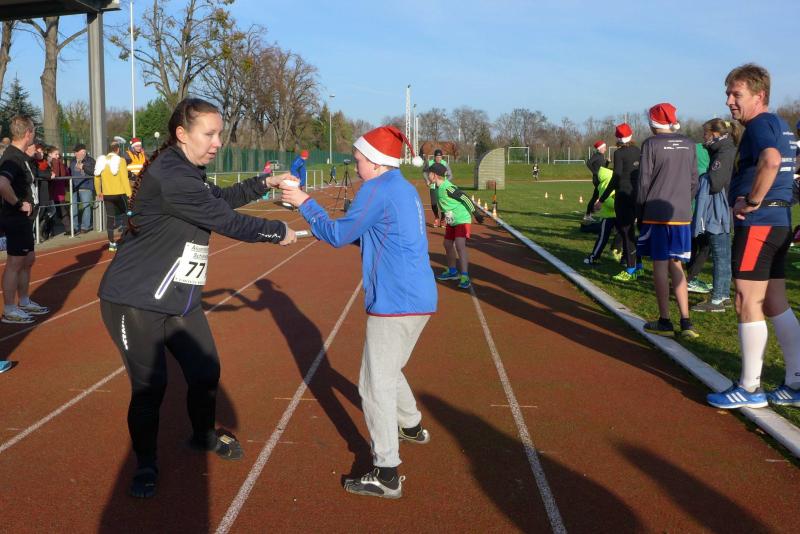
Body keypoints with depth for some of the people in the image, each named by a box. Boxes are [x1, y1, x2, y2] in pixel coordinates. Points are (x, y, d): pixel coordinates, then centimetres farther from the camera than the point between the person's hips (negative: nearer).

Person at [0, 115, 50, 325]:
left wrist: (29, 156, 12)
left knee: (28, 259, 19)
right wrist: (18, 203, -24)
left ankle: (24, 302, 32)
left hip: (23, 218, 10)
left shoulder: (19, 155, 9)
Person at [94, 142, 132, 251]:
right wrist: (129, 193, -11)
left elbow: (97, 178, 11)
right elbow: (124, 178, -14)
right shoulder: (120, 161, -8)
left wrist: (99, 193, 22)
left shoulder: (102, 161, 7)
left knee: (110, 218, 7)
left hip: (107, 195, 4)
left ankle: (111, 243, 9)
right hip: (120, 194, -4)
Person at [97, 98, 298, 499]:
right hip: (135, 303, -9)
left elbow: (222, 199, 23)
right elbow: (227, 221, -22)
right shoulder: (170, 177, -25)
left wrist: (264, 184, 10)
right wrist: (279, 232, -9)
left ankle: (203, 436, 39)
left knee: (206, 371, 13)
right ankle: (145, 463, 21)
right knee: (150, 386, -2)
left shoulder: (186, 173, 7)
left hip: (179, 300, 9)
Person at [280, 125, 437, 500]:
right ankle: (412, 427, 46)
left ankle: (387, 474, -1)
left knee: (376, 384, -3)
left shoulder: (377, 190, -12)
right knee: (388, 372, 28)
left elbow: (338, 236, -8)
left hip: (395, 303, -10)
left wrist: (305, 203, 2)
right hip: (421, 300, 10)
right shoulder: (407, 190, 15)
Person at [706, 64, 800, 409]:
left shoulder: (760, 124, -12)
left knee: (748, 304, -5)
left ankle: (750, 389, 2)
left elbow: (770, 161, -32)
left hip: (757, 224, -10)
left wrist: (752, 202, -21)